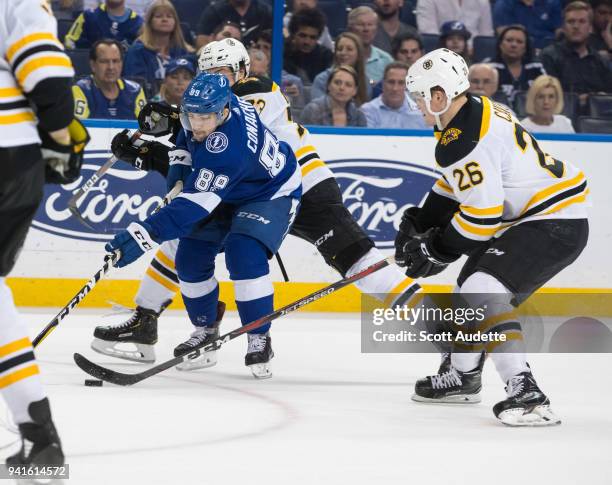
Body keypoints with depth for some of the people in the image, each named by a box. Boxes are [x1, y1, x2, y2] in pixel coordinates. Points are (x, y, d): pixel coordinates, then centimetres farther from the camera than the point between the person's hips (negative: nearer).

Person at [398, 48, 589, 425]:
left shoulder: (466, 141, -24)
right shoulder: (474, 113, 8)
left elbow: (481, 215, -24)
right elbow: (456, 185, 22)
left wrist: (438, 250, -11)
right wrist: (420, 224, 16)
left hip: (555, 224, -12)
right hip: (529, 214, 12)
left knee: (484, 291, -24)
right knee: (471, 285, 23)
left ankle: (525, 392, -31)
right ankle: (462, 374, 43)